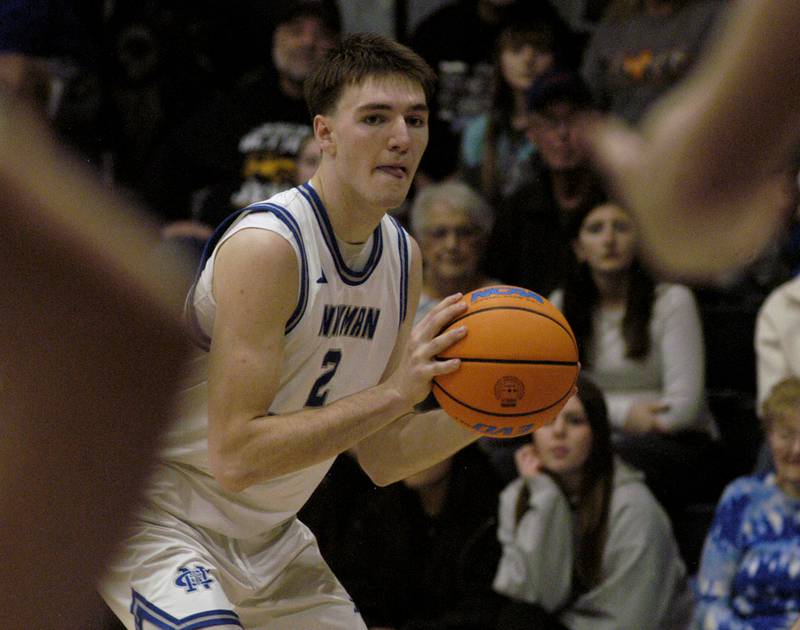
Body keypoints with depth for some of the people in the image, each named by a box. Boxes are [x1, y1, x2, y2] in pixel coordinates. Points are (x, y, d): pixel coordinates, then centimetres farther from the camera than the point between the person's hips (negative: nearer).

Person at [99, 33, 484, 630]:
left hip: (268, 537, 9)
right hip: (158, 516, -8)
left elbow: (379, 457, 8)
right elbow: (234, 455, -29)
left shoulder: (404, 257, 3)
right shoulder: (264, 245, -23)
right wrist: (394, 393, -30)